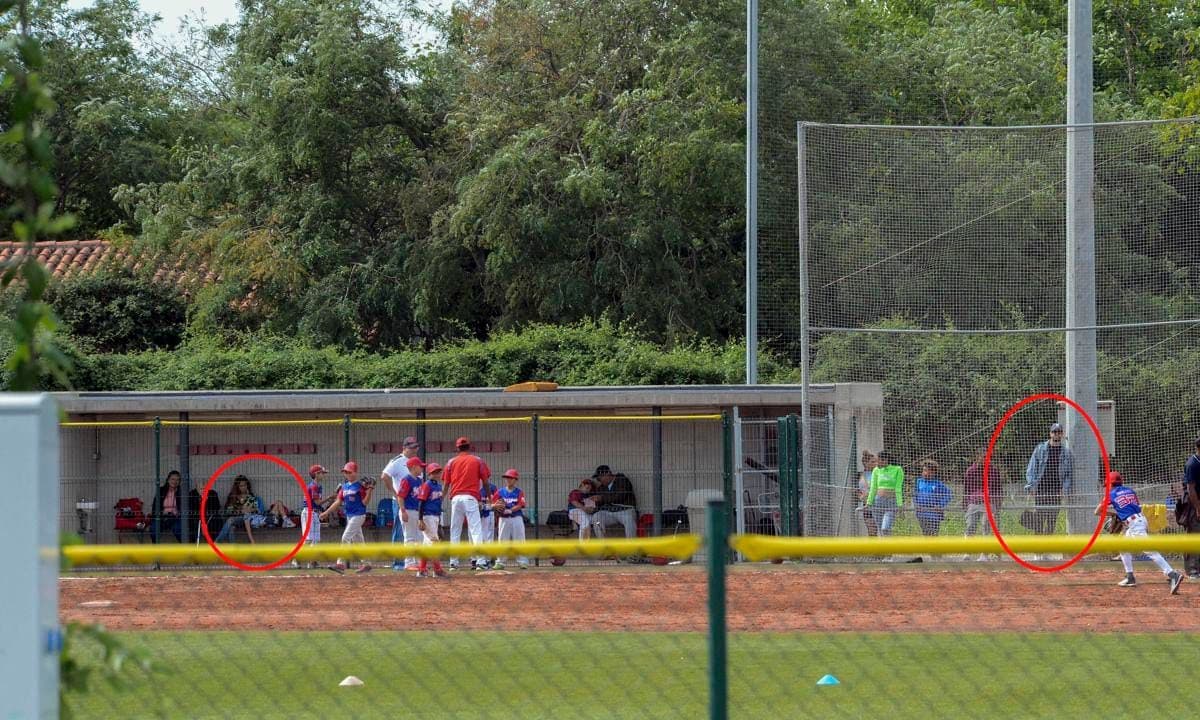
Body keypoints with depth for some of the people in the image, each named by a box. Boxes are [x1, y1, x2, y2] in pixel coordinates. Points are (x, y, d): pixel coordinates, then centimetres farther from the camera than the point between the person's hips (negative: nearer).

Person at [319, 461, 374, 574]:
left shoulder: (360, 486, -9)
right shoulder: (344, 486, 12)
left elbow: (365, 502, -11)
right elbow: (338, 501, 12)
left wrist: (369, 490, -23)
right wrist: (326, 512, 7)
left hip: (358, 515, -8)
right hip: (349, 516, 8)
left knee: (346, 538, -14)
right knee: (357, 540, 11)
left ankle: (340, 564, -16)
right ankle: (365, 564, 17)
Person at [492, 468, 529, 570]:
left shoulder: (519, 492, 3)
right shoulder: (500, 492, 8)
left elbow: (519, 506, -8)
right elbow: (492, 505, 2)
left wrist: (508, 510, -19)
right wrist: (496, 505, -21)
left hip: (517, 518, -2)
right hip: (504, 519, 2)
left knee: (519, 540, -4)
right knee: (502, 540, 3)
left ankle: (522, 561, -3)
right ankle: (500, 562, 7)